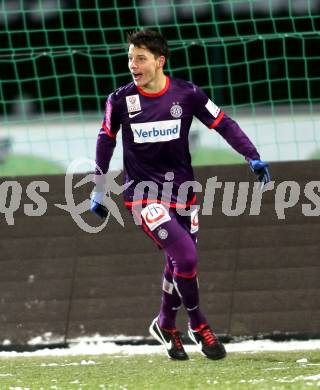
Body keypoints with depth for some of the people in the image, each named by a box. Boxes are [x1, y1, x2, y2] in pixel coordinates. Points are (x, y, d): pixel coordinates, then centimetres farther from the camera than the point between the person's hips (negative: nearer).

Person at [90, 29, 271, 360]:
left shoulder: (187, 94, -7)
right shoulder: (120, 100, -6)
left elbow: (223, 124, 0)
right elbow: (106, 140, 8)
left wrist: (253, 158, -11)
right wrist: (98, 190, 13)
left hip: (181, 190, 3)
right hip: (143, 193, -3)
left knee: (180, 264, 9)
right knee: (185, 256, -18)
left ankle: (166, 325, 34)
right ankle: (197, 324, 3)